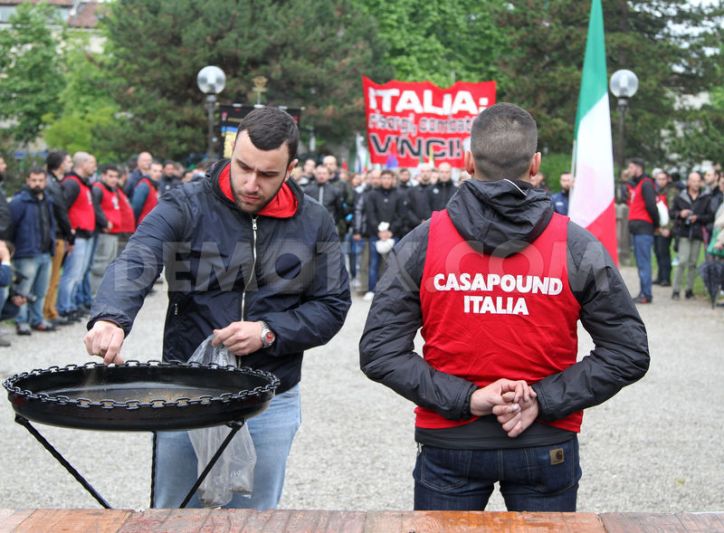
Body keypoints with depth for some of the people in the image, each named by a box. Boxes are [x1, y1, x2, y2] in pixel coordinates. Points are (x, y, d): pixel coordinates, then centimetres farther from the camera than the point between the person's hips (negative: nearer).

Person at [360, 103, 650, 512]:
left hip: (449, 442, 0)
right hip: (547, 446, 0)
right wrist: (545, 401, -10)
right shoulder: (577, 247, -7)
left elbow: (379, 352, -10)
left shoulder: (420, 245, -7)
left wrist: (464, 399, -12)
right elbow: (629, 352, -6)